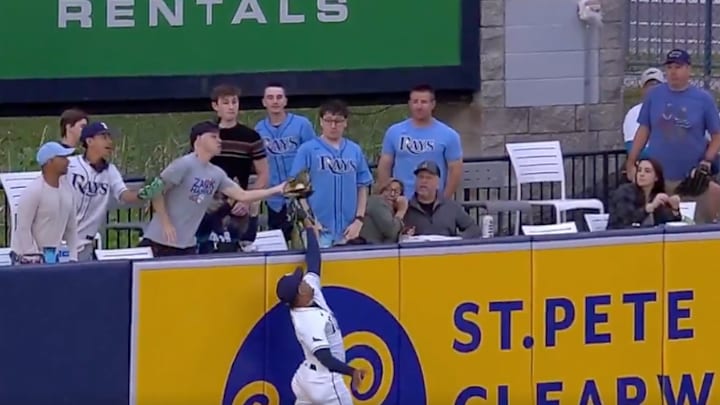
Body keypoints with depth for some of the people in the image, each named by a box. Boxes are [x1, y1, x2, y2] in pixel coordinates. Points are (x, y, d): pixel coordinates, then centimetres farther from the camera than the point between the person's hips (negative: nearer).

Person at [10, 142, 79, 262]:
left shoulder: (67, 190, 5)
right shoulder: (33, 192, -17)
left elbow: (71, 227, 12)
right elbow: (23, 229, -19)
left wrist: (72, 258, 3)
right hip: (29, 258, -7)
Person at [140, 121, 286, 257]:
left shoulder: (216, 174, 7)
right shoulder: (184, 165, -15)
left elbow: (242, 195, 9)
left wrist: (277, 190, 3)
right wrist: (166, 223, -15)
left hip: (187, 245, 7)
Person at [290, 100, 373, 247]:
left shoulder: (355, 151, 8)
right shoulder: (308, 150, -1)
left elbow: (362, 187, 11)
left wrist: (359, 220, 1)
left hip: (348, 231, 3)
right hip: (318, 230, -3)